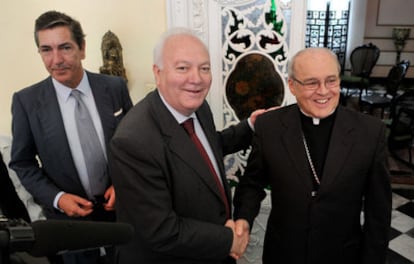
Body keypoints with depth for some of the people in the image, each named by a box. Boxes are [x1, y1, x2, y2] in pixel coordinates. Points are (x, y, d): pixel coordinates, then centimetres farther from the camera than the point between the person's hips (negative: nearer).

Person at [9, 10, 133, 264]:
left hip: (120, 204, 1)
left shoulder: (115, 87, -10)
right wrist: (56, 198, -15)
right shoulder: (26, 101, -12)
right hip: (70, 214, -1)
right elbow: (22, 163, -3)